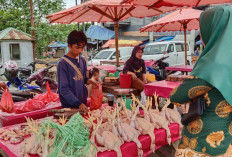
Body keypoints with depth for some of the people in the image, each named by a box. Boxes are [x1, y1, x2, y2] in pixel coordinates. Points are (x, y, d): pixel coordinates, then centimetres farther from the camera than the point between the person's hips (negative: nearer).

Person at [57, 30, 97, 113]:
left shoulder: (82, 60, 4)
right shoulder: (63, 63, -15)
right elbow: (64, 88, -18)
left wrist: (88, 81, -5)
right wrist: (78, 103, -25)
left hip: (83, 102, 6)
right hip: (69, 106, -6)